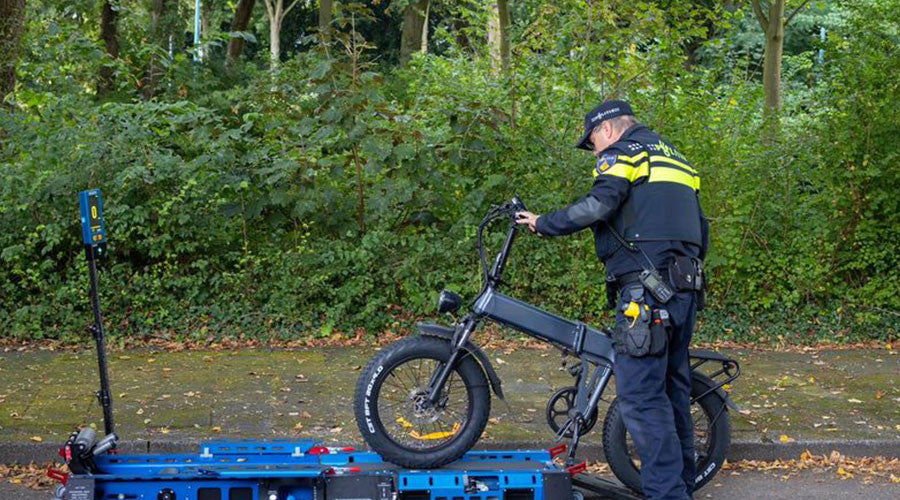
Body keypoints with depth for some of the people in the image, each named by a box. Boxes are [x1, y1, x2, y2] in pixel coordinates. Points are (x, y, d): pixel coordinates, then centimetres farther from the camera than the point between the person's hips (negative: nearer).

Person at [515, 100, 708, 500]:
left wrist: (543, 223, -7)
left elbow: (598, 206, -18)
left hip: (645, 289, -9)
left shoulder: (623, 153, 0)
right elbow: (702, 231, 26)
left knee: (641, 396, -9)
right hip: (685, 291, 9)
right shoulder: (675, 159, 26)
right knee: (672, 389, 16)